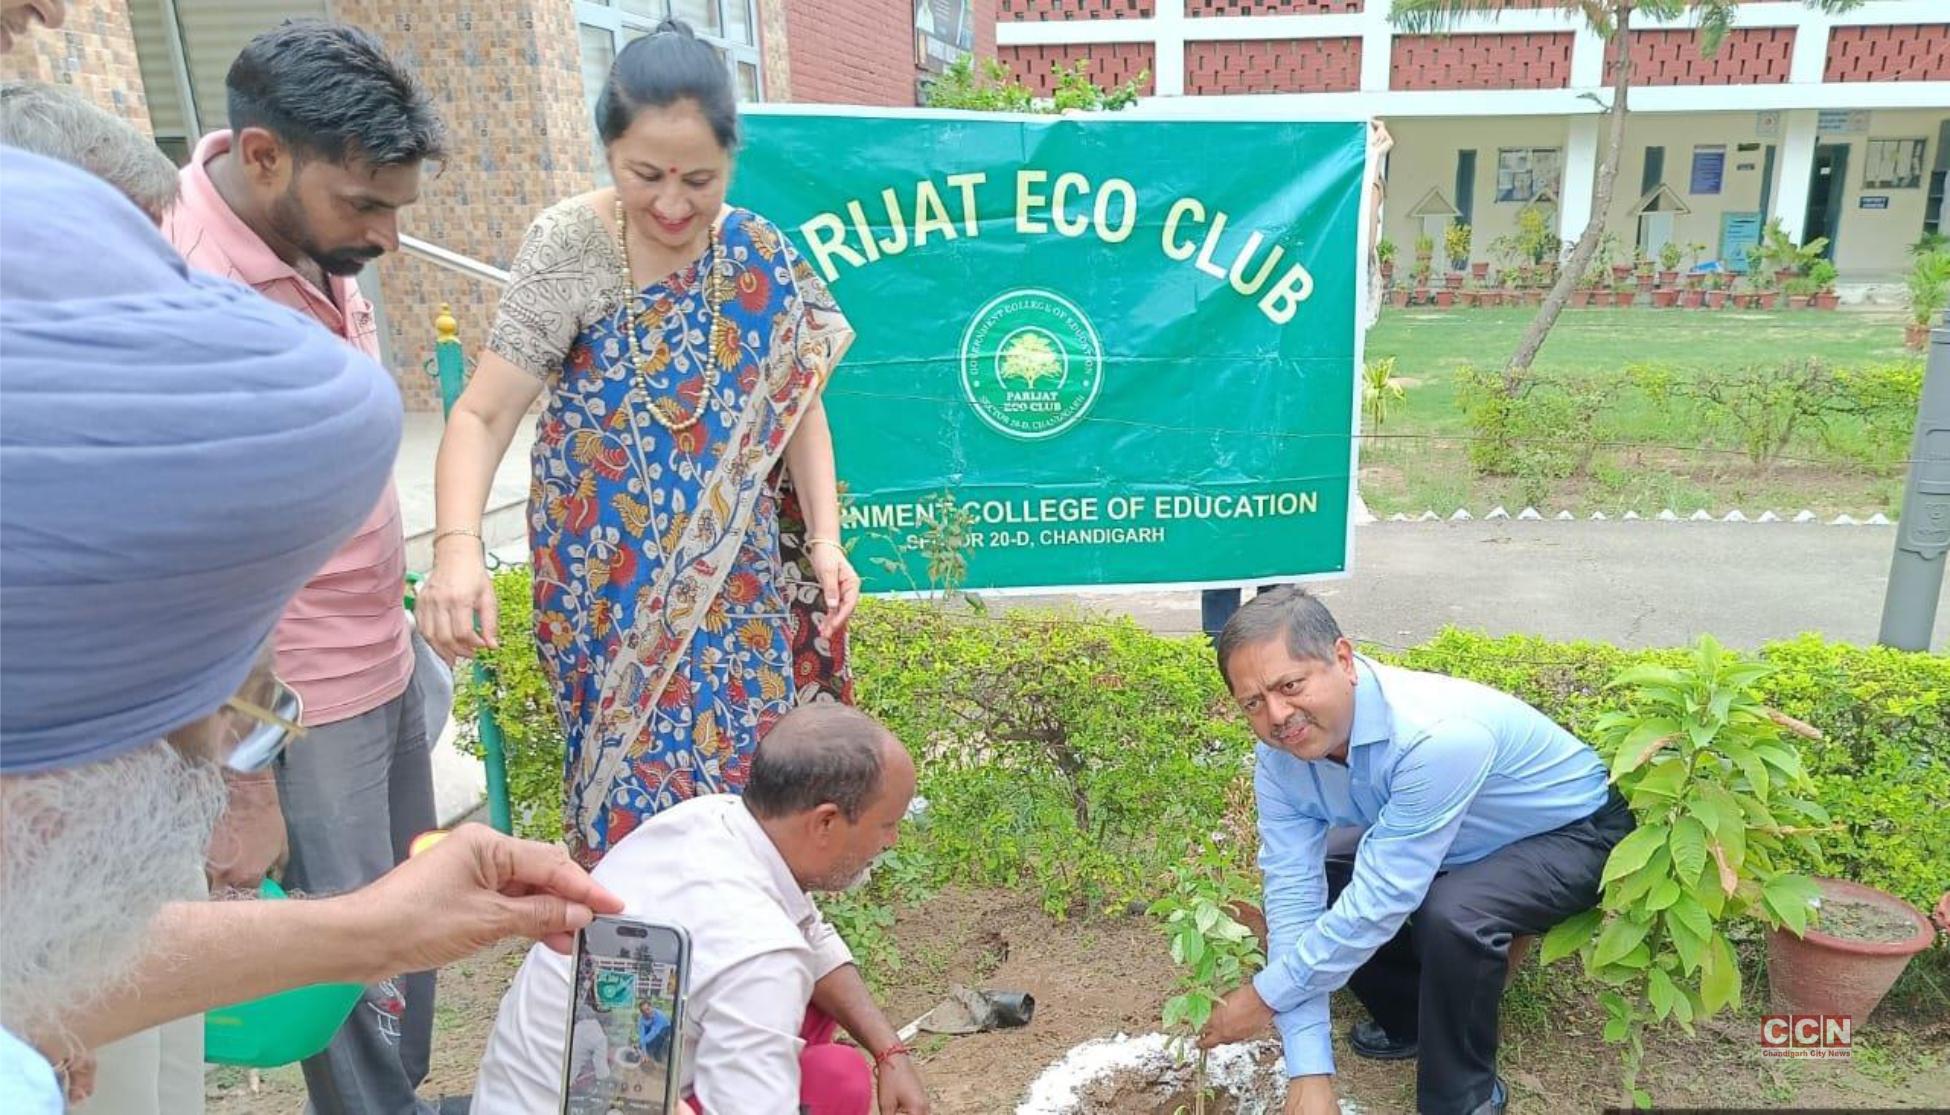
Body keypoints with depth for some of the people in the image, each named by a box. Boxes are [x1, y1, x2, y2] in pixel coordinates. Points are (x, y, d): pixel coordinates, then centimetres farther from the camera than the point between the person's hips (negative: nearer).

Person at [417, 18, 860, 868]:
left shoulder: (759, 257, -4)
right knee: (636, 766, 6)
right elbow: (482, 414, -17)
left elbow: (796, 408, 4)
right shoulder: (568, 249, -13)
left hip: (731, 576, 3)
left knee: (736, 754, 10)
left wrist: (825, 538, -7)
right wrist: (457, 547, -34)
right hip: (609, 579, -2)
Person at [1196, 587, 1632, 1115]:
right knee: (1306, 880, -7)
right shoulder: (1280, 754, -19)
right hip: (1466, 847, 7)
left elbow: (1381, 901, -36)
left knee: (1450, 914, -33)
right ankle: (1410, 1019, 17)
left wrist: (1266, 996, -24)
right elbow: (1293, 895, -19)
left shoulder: (1439, 734, -40)